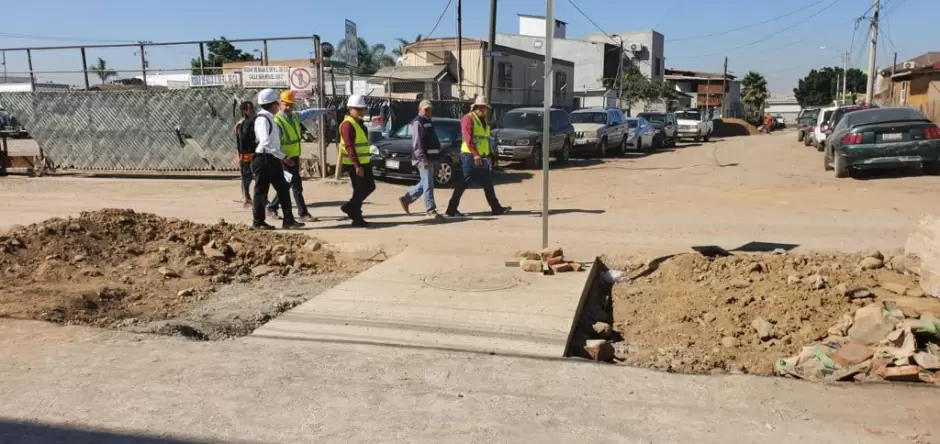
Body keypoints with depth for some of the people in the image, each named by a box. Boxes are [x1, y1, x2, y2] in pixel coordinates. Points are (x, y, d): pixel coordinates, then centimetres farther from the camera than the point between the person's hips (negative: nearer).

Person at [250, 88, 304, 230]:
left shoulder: (270, 118, 13)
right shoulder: (263, 119, -16)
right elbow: (266, 143, -24)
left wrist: (281, 157, 15)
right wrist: (283, 157, -25)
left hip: (273, 159, 9)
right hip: (263, 159, -9)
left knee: (283, 189, 7)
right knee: (261, 191, 2)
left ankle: (288, 220, 10)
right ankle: (258, 222, 13)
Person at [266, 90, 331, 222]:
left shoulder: (295, 116, 7)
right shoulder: (277, 121, -17)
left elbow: (309, 113, 26)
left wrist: (324, 110, 36)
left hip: (295, 157, 8)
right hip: (285, 159, -8)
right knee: (297, 185, -8)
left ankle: (272, 208, 30)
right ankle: (303, 213, 0)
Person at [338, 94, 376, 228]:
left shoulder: (360, 123, 16)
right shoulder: (347, 124, -15)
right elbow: (349, 147, -22)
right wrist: (357, 165, -27)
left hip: (364, 162, 10)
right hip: (354, 164, -10)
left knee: (370, 187, 14)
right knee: (360, 190, -3)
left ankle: (349, 207, 25)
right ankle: (357, 218, 8)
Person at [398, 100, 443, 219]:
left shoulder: (429, 122, 20)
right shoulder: (418, 123, -10)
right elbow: (417, 143, -18)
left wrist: (436, 156, 22)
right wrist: (423, 159, -24)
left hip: (431, 158, 10)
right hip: (423, 159, -10)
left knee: (425, 183, 14)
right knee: (428, 184, -8)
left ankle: (406, 199, 24)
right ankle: (430, 209, -3)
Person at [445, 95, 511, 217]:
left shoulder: (484, 121, 19)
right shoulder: (468, 118, -9)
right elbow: (468, 138, -20)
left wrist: (488, 155, 19)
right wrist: (475, 154, -28)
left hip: (482, 157, 9)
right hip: (470, 156, -9)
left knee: (488, 183, 9)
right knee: (463, 183, -6)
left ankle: (496, 208, 13)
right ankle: (451, 210, -1)